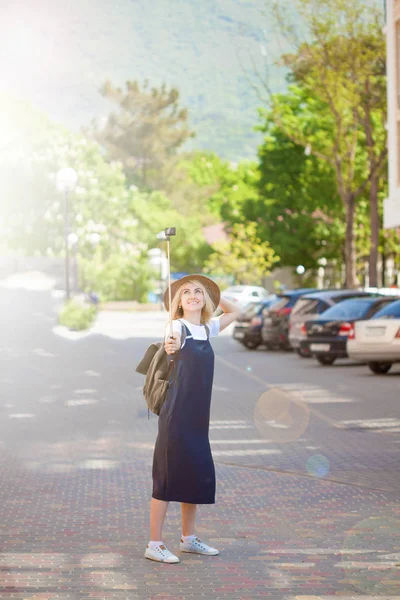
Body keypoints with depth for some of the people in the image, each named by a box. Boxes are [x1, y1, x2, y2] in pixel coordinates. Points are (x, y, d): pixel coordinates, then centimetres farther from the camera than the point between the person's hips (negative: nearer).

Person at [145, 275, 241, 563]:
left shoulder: (208, 329, 12)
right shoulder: (178, 327, -7)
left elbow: (235, 311, 28)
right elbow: (170, 344, -29)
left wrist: (213, 295, 13)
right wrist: (169, 349, -52)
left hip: (198, 416, 7)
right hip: (176, 415, -7)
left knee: (199, 475, 12)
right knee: (167, 476, -6)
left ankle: (189, 538, 25)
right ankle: (154, 544, -1)